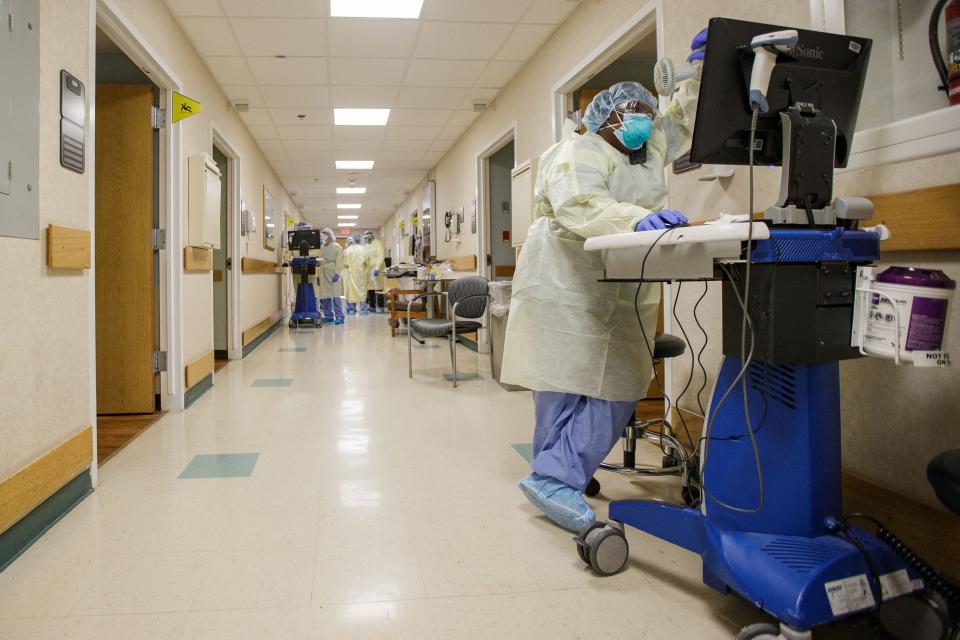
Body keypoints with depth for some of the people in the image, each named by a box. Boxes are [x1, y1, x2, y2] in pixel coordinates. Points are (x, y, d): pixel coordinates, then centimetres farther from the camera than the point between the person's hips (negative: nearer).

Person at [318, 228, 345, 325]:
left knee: (335, 295, -10)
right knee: (324, 295, 5)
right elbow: (320, 262, 18)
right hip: (323, 275, 6)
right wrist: (318, 275, 13)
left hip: (332, 274, -6)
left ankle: (339, 317, -9)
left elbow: (339, 261, -8)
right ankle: (328, 316, 12)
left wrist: (337, 273, -16)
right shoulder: (323, 248, 16)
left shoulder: (336, 247, -1)